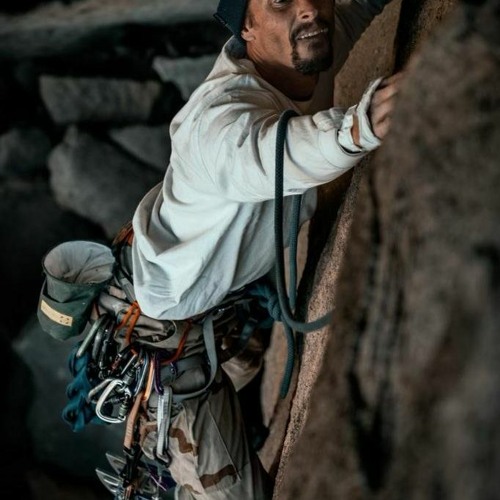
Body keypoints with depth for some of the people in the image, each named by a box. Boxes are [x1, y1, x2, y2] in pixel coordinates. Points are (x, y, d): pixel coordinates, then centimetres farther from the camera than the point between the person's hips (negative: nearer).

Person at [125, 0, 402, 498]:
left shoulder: (311, 46, -17)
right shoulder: (214, 120, -41)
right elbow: (263, 152, -66)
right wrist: (356, 129, -84)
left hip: (236, 285, 8)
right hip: (169, 316, -7)